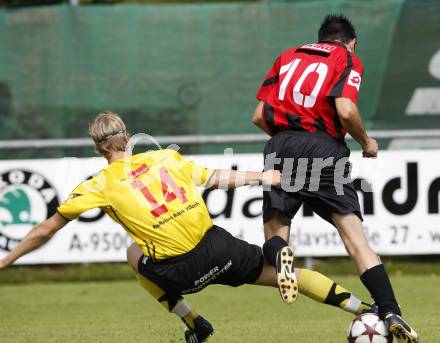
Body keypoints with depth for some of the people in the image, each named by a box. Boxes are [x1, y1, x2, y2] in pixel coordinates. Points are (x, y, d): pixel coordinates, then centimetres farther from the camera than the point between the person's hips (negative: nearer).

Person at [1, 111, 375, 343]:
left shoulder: (99, 186, 5)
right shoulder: (165, 157, 12)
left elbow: (46, 231, 10)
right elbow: (217, 178, 20)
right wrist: (262, 176, 31)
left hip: (180, 271, -3)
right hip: (219, 247, 3)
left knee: (135, 254, 28)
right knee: (280, 271, 18)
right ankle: (362, 308, 11)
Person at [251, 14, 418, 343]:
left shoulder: (287, 56, 23)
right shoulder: (348, 60, 10)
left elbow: (259, 116, 16)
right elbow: (345, 110, -8)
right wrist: (366, 143, 9)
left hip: (280, 147, 3)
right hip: (324, 149, -3)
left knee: (274, 233, 10)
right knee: (356, 238, -2)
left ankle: (278, 253, -26)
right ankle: (391, 313, -15)